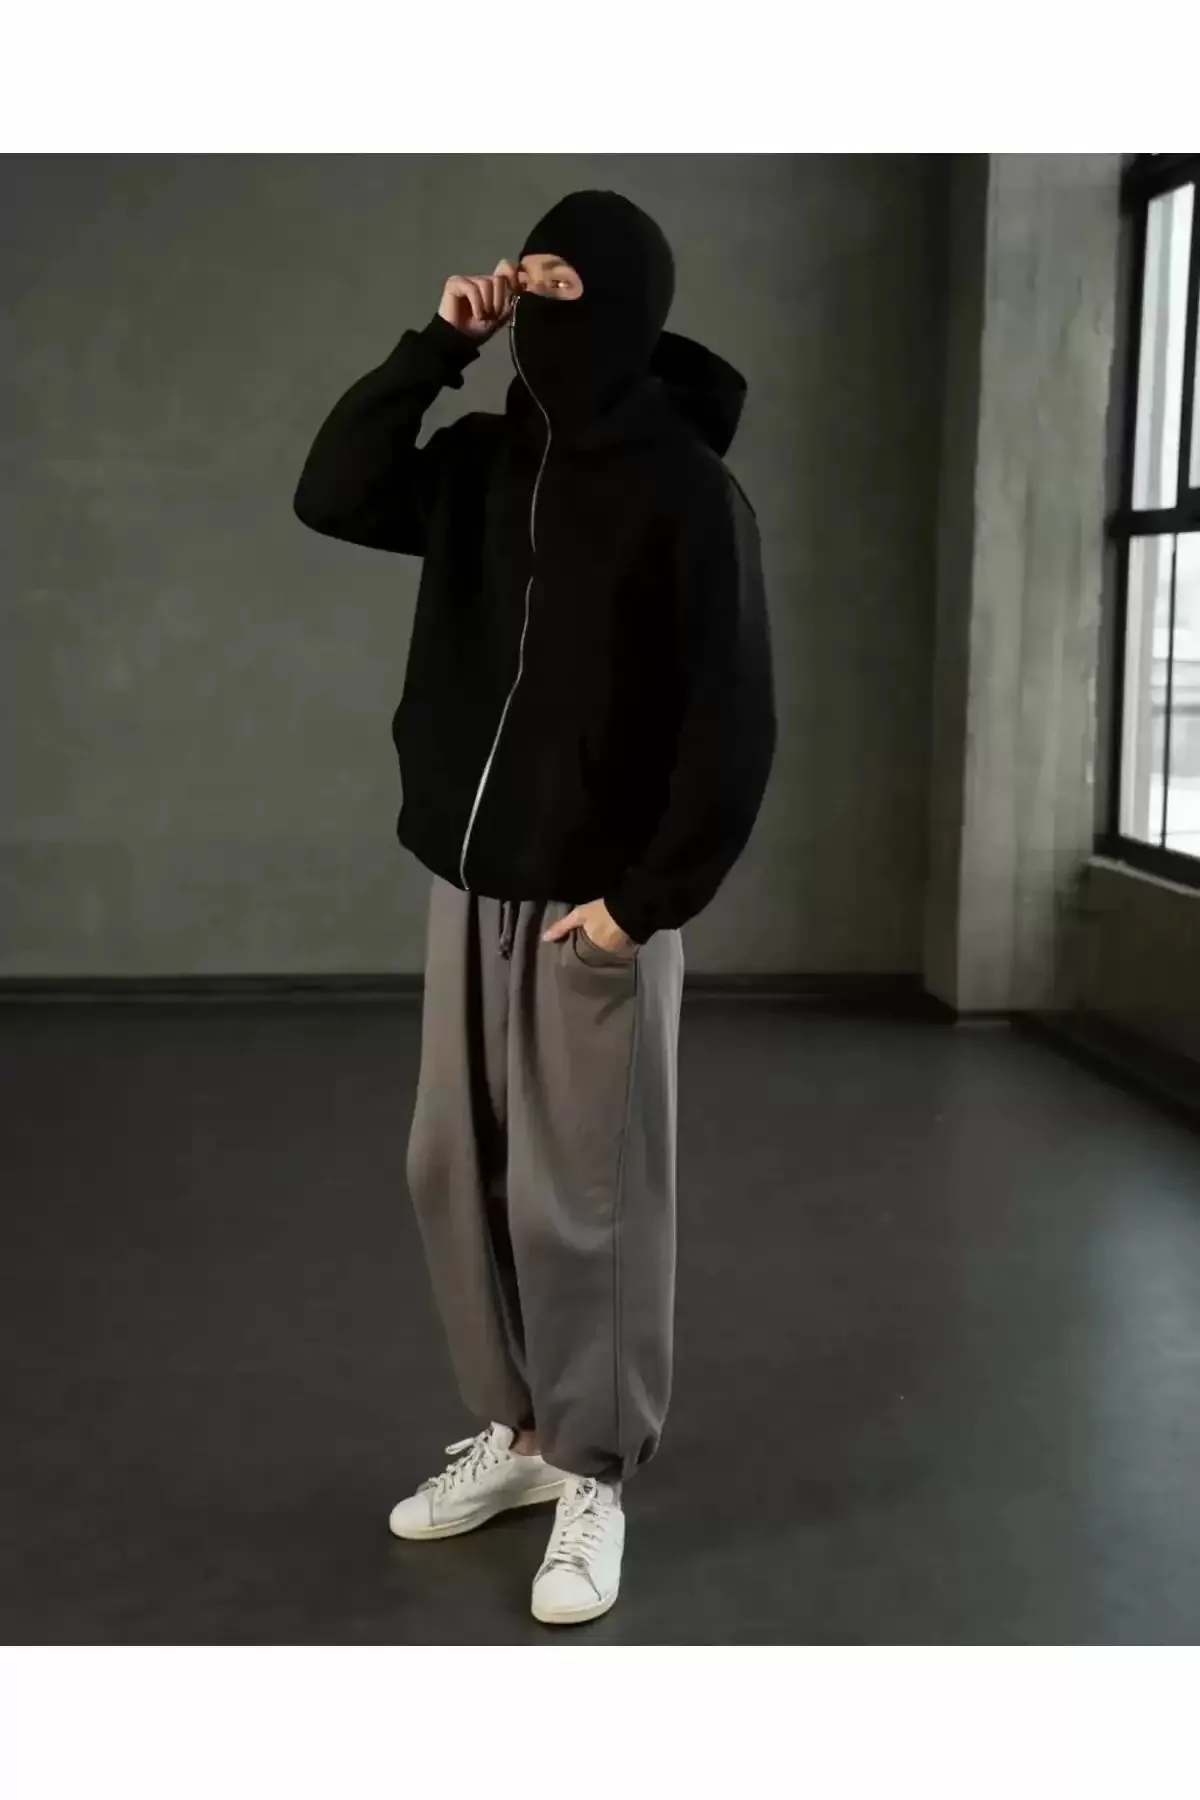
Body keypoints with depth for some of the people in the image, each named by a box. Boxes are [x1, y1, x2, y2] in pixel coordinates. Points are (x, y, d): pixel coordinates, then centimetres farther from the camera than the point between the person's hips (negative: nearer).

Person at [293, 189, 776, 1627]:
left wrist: (648, 897, -16)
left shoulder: (685, 490, -11)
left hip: (597, 904, -6)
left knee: (584, 1199, 2)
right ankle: (516, 1430, 30)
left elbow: (732, 723, -13)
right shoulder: (484, 462, 7)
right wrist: (437, 345, -5)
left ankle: (594, 1478, 19)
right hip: (471, 884, 7)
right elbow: (332, 497, 0)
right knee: (457, 1173, 13)